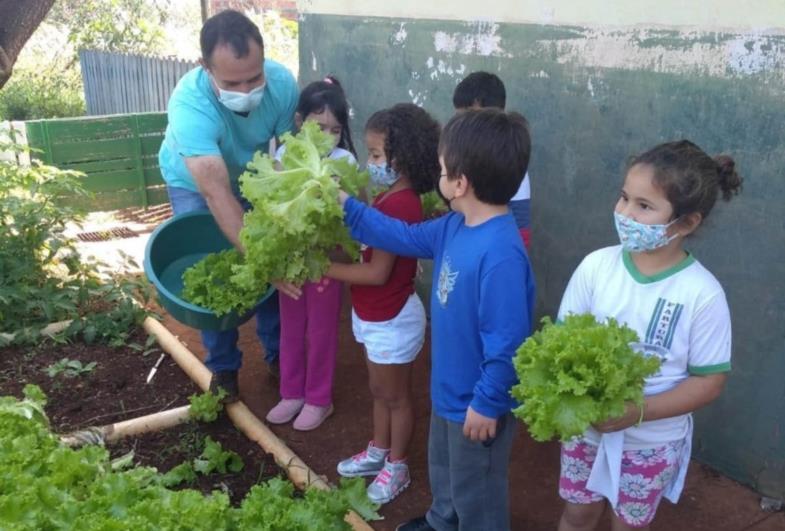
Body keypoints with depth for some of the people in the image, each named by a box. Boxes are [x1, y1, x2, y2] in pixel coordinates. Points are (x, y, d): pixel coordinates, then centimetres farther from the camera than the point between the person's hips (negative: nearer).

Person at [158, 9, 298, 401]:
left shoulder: (282, 83, -32)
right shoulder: (189, 104, -42)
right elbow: (216, 193, -48)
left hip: (253, 175, 3)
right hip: (195, 182, -2)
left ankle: (278, 352, 22)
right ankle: (223, 367, 18)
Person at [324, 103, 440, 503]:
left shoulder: (399, 205, -28)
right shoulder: (390, 198, 3)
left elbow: (377, 272, -28)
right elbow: (368, 244, 4)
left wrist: (325, 268, -23)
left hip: (393, 320, -9)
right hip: (376, 316, 9)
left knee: (396, 396, 11)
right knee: (380, 391, 24)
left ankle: (396, 467, 30)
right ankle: (378, 452, 43)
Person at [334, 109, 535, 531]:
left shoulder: (500, 254, -35)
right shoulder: (456, 226, -5)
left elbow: (506, 342, -32)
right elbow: (405, 238, 12)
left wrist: (487, 404, -22)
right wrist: (346, 206, 11)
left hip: (478, 403, -10)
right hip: (450, 389, 10)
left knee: (475, 494, 16)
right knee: (444, 470, 34)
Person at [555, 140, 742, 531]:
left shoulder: (703, 293, -19)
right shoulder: (596, 266, -13)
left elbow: (709, 381, -13)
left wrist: (639, 411, -24)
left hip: (652, 443, -1)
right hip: (585, 426, 2)